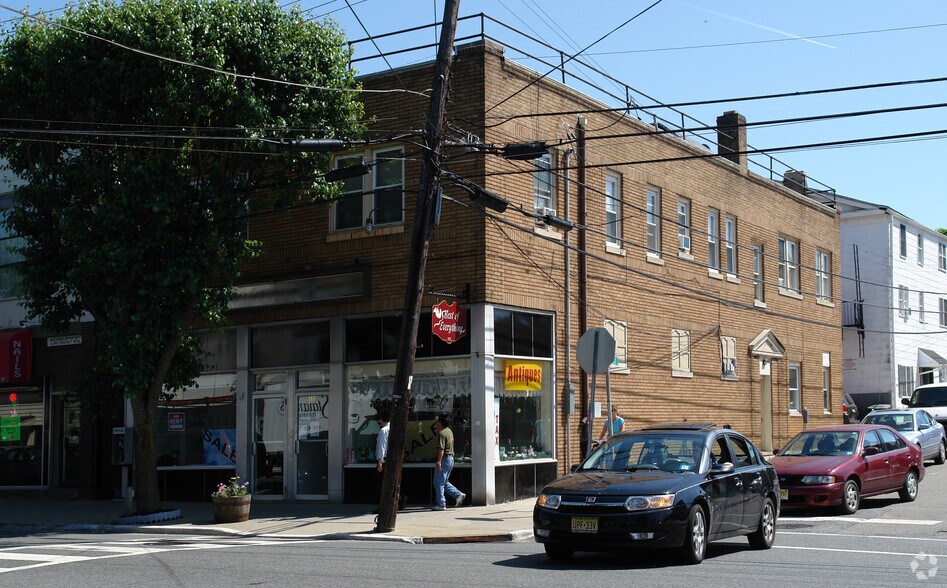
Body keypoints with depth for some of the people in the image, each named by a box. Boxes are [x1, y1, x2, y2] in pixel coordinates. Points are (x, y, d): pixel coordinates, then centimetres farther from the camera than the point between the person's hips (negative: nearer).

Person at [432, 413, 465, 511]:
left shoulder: (442, 433, -17)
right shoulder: (449, 431, 13)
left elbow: (441, 448, -25)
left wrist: (439, 461, -27)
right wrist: (437, 431, 21)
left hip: (444, 459, -10)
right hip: (451, 458, 10)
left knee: (438, 482, -2)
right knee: (444, 482, 18)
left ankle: (441, 504, -1)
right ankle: (458, 494, 8)